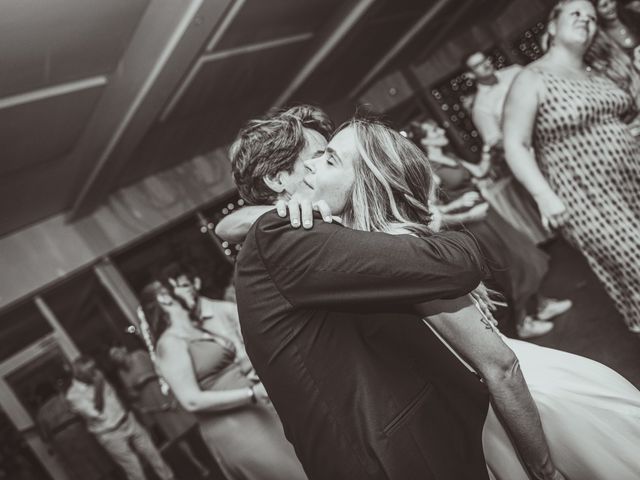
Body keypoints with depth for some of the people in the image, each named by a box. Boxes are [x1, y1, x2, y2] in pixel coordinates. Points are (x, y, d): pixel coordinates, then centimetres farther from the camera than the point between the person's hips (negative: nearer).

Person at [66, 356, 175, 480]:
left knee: (152, 453, 13)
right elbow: (97, 413, -26)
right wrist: (98, 388, -26)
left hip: (128, 422, 6)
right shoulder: (74, 395, -18)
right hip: (110, 435, -6)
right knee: (134, 470, 1)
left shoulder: (97, 377, 0)